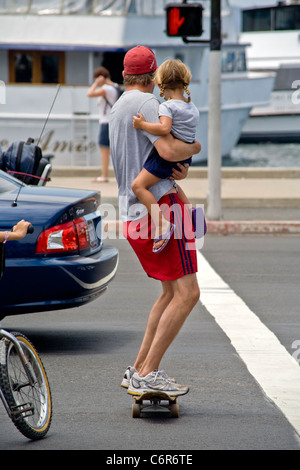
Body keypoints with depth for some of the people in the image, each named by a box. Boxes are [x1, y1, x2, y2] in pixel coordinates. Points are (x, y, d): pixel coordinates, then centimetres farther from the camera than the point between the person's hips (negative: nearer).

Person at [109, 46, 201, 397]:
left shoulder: (117, 109, 20)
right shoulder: (144, 103, -10)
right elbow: (169, 149, -24)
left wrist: (180, 169, 1)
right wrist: (193, 147, -2)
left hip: (133, 217, 10)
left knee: (172, 292, 18)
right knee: (186, 293, -11)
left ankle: (137, 370, 16)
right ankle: (147, 375, -16)